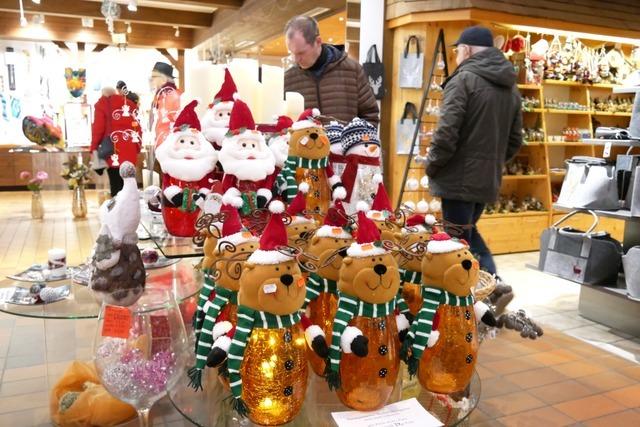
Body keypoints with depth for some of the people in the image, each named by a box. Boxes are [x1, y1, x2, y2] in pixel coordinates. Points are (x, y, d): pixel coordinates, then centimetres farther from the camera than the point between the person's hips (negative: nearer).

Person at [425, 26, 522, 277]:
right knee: (469, 232, 24)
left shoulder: (463, 79, -10)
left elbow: (447, 133, -19)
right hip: (489, 180, 8)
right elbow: (514, 141, 16)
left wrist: (432, 166, -5)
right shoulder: (511, 88, 14)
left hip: (460, 178, -8)